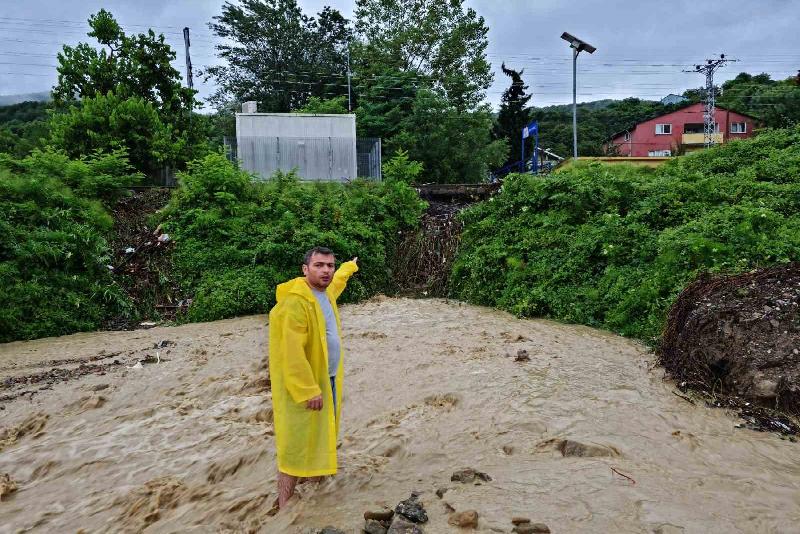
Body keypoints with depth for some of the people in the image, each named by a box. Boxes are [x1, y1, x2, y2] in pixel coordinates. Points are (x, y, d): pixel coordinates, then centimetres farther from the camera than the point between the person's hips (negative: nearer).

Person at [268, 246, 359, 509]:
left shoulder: (325, 292, 6)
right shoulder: (295, 301, -22)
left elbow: (336, 281, 33)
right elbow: (293, 351, -26)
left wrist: (351, 266, 51)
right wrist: (309, 390, -26)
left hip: (328, 379, 9)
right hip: (303, 384, -9)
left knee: (320, 438, 21)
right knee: (297, 443, -3)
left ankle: (313, 479, 39)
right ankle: (285, 506, 7)